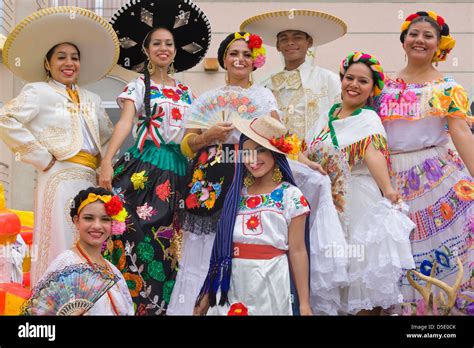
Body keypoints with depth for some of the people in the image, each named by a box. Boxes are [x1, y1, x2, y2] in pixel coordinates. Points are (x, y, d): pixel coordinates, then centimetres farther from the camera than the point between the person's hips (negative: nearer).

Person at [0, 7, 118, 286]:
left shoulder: (91, 100, 20)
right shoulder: (38, 91, 2)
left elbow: (108, 136, 29)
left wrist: (104, 162, 9)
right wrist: (42, 159, -11)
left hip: (91, 179, 6)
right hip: (60, 177, -6)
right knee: (60, 250, -9)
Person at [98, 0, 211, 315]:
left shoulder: (186, 93, 17)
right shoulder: (139, 86, 4)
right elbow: (125, 122, -12)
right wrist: (107, 162, -24)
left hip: (178, 169, 4)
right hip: (145, 166, -4)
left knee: (170, 243, 4)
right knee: (138, 237, -11)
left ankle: (163, 305, 11)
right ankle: (132, 303, -3)